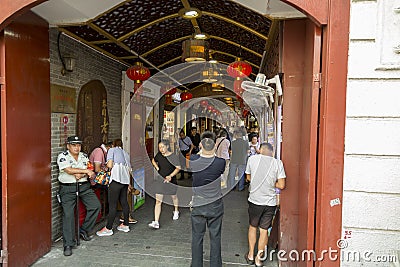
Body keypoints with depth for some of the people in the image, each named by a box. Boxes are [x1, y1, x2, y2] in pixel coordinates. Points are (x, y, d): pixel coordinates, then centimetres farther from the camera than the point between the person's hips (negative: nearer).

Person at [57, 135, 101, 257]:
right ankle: (68, 245, 0)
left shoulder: (84, 156, 11)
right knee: (68, 214, -9)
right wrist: (85, 171, -10)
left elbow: (90, 171, 4)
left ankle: (84, 230, 14)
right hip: (68, 188, -4)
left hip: (84, 186, 5)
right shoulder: (62, 156, -3)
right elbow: (69, 170, -16)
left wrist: (80, 174, -16)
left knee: (96, 206, -6)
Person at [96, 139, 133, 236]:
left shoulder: (112, 150, 7)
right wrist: (128, 184, 25)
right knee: (124, 202, 13)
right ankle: (126, 225, 22)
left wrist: (107, 164, 17)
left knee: (112, 204, -3)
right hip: (125, 179, 7)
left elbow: (110, 165, -6)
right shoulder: (125, 153, 24)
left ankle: (108, 228, 3)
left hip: (117, 179, -7)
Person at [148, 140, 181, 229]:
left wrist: (170, 176, -23)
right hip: (160, 180, 3)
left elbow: (178, 168, -14)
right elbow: (153, 160, 21)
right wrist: (156, 166, 1)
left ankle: (176, 211, 51)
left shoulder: (173, 156, -14)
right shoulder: (159, 155, 0)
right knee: (158, 201, -5)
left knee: (174, 196, 22)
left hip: (171, 181, -2)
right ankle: (156, 222, -4)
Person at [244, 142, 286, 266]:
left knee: (252, 227, 21)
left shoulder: (252, 159, -6)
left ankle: (251, 256, 33)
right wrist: (271, 183, 7)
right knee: (264, 230, 13)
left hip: (254, 200, 0)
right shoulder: (278, 163, -7)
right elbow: (281, 185, -10)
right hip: (270, 202, 0)